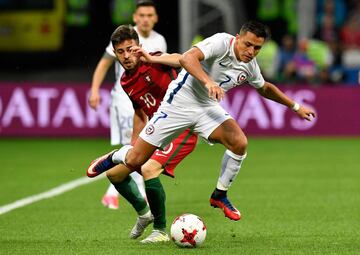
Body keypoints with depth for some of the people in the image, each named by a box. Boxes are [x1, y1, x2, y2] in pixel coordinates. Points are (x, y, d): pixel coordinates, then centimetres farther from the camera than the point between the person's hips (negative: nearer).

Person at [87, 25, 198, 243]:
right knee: (114, 174, 10)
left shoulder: (154, 63, -16)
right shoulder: (126, 82, 6)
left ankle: (161, 231, -14)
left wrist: (151, 59, -45)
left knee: (149, 169, -30)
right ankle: (143, 212, 36)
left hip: (182, 130, -8)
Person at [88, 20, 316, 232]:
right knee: (134, 161, -6)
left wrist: (295, 107, 27)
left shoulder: (250, 67, 2)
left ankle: (220, 195, -1)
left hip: (208, 108, 5)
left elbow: (265, 88, 25)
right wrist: (208, 82, -48)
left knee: (239, 143, -23)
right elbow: (187, 58, -34)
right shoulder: (222, 42, -20)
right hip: (179, 103, -5)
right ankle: (115, 157, 33)